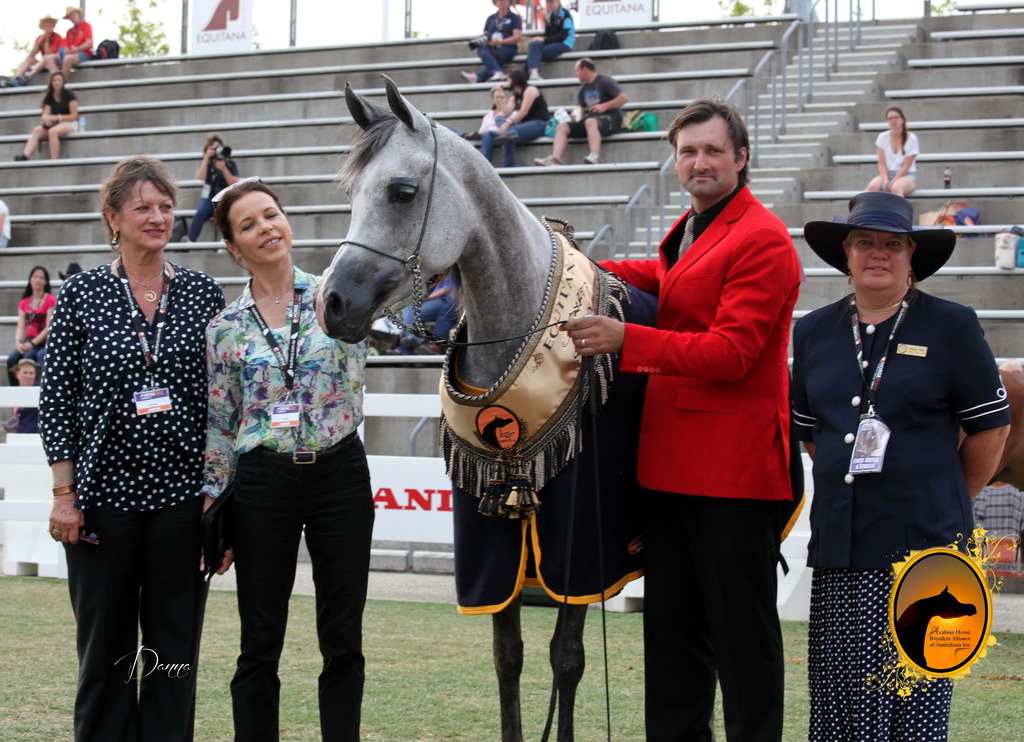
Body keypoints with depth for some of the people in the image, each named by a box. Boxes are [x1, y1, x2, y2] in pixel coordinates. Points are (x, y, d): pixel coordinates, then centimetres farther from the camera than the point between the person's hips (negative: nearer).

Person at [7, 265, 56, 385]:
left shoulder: (50, 300, -2)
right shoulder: (24, 303, 14)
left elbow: (49, 328, -9)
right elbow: (21, 326, 7)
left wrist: (32, 343, -16)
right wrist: (18, 342, -13)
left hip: (44, 342, -5)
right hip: (28, 342, 5)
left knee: (27, 357, -30)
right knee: (12, 360, -21)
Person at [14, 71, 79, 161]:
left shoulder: (69, 95, -5)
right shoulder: (49, 97, 10)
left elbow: (74, 116, -8)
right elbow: (45, 114, 1)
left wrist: (57, 117, -16)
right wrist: (46, 118, -24)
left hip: (70, 123, -5)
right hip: (54, 124, 5)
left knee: (52, 131, -37)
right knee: (36, 130, -24)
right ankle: (25, 156, -41)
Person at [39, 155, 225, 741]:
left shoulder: (204, 294, 5)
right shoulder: (82, 293, 0)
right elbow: (57, 396, 0)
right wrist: (64, 493, -5)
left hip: (183, 490, 1)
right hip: (105, 489, -1)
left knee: (176, 643, 6)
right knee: (105, 642, 7)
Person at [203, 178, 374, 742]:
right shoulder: (226, 328, 4)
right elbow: (218, 426, 7)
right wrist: (213, 511, 4)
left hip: (340, 473, 0)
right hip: (263, 483, 0)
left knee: (343, 640, 5)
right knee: (260, 643, 5)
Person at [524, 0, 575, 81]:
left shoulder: (565, 14, -6)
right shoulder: (549, 14, 12)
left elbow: (563, 36, -11)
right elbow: (547, 34, 6)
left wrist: (544, 40, -12)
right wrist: (547, 21, -12)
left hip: (564, 44, -6)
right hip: (551, 43, 6)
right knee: (534, 44, -27)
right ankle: (534, 73, -43)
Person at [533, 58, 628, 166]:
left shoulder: (604, 81, -3)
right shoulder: (583, 89, 20)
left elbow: (624, 98, -11)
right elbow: (581, 109, 18)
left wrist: (605, 106, -17)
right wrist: (577, 115, -5)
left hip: (611, 119, -8)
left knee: (590, 121, -40)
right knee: (562, 127, -8)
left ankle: (595, 157, -59)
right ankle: (555, 158, -29)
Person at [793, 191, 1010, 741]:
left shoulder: (951, 327, 2)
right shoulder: (814, 333, 13)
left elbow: (991, 427, 5)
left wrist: (946, 503, 10)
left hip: (926, 549, -3)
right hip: (841, 549, 3)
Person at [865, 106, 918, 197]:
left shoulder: (911, 138, -5)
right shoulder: (883, 137, 5)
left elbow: (906, 167, -8)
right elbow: (881, 164, 1)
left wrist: (892, 182, -19)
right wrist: (885, 180, -17)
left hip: (907, 175, -3)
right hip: (887, 174, 3)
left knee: (896, 188, -39)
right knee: (872, 186, -31)